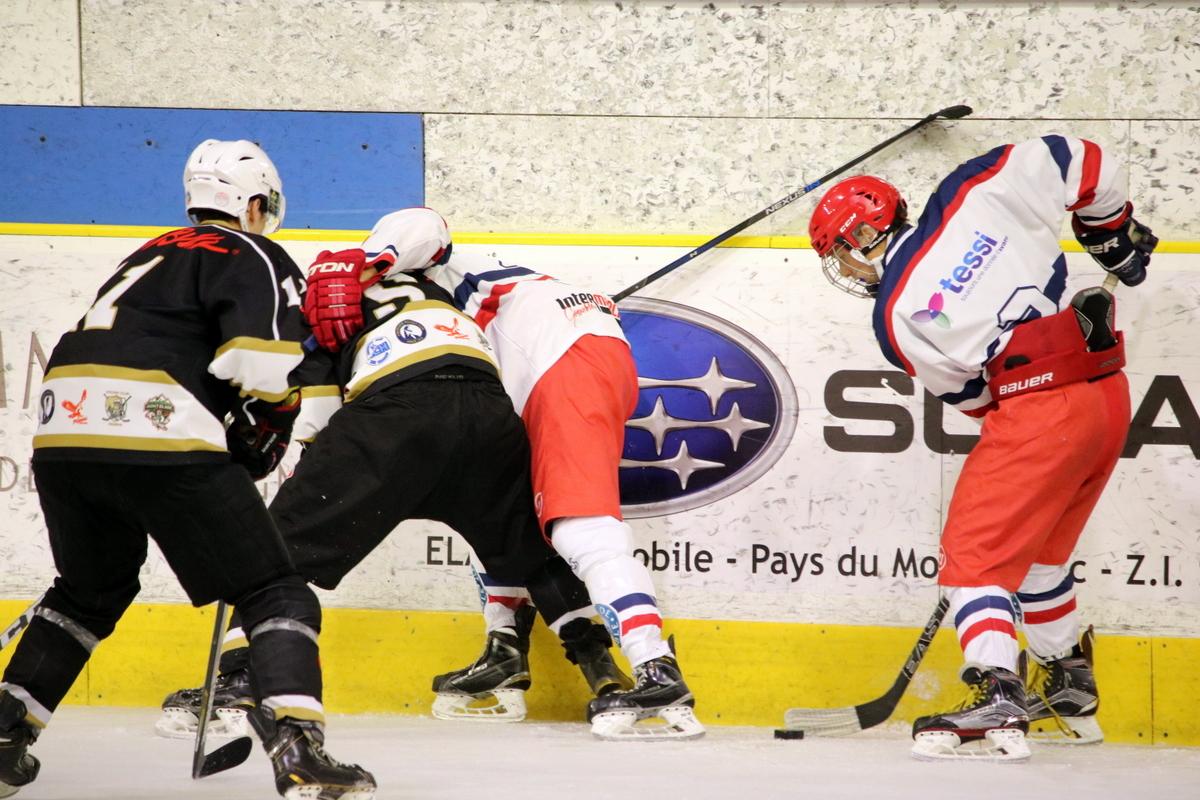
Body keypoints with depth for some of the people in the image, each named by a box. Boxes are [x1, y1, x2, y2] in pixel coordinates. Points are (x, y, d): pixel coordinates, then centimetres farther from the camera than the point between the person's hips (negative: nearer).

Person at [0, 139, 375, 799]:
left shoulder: (157, 254, 32)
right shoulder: (254, 257, 7)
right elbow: (264, 365, -9)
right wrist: (266, 430, 10)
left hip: (61, 426, 7)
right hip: (156, 439, -7)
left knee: (91, 590, 31)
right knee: (275, 595, -1)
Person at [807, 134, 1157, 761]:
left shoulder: (896, 316, -2)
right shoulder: (975, 194, 7)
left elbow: (967, 393, 8)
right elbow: (1079, 163, 9)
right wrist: (1114, 232, 24)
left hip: (1038, 413, -7)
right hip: (1108, 393, 7)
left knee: (975, 554, -2)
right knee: (1038, 550, 24)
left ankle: (996, 696, -20)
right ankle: (1070, 688, 37)